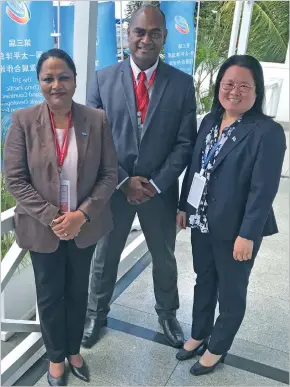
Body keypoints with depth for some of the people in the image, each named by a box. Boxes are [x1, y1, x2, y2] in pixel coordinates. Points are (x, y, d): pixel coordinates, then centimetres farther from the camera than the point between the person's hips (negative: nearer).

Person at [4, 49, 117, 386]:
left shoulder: (96, 120, -6)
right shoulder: (23, 121, -9)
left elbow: (109, 174, -5)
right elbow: (15, 179, -9)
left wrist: (82, 214, -15)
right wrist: (51, 218, -16)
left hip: (84, 226, 1)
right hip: (42, 228, -1)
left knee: (78, 291, 18)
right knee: (50, 295, 15)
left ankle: (74, 350, 43)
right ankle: (56, 356, 40)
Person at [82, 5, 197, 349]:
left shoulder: (182, 83, -4)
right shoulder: (103, 79, -4)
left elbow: (185, 142, -5)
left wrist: (156, 183, -14)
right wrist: (124, 181, -13)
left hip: (160, 190, 1)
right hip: (113, 188, 0)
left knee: (165, 258, 18)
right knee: (104, 256, 16)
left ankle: (167, 314, 43)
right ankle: (96, 314, 40)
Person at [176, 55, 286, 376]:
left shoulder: (267, 132, -16)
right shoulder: (209, 121, 4)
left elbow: (263, 190, -18)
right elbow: (193, 168, 9)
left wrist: (247, 234, -19)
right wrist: (183, 206, 8)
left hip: (235, 229, -6)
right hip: (202, 222, 6)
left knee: (231, 292, 14)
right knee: (204, 281, 22)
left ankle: (217, 348, 35)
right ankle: (198, 334, 44)